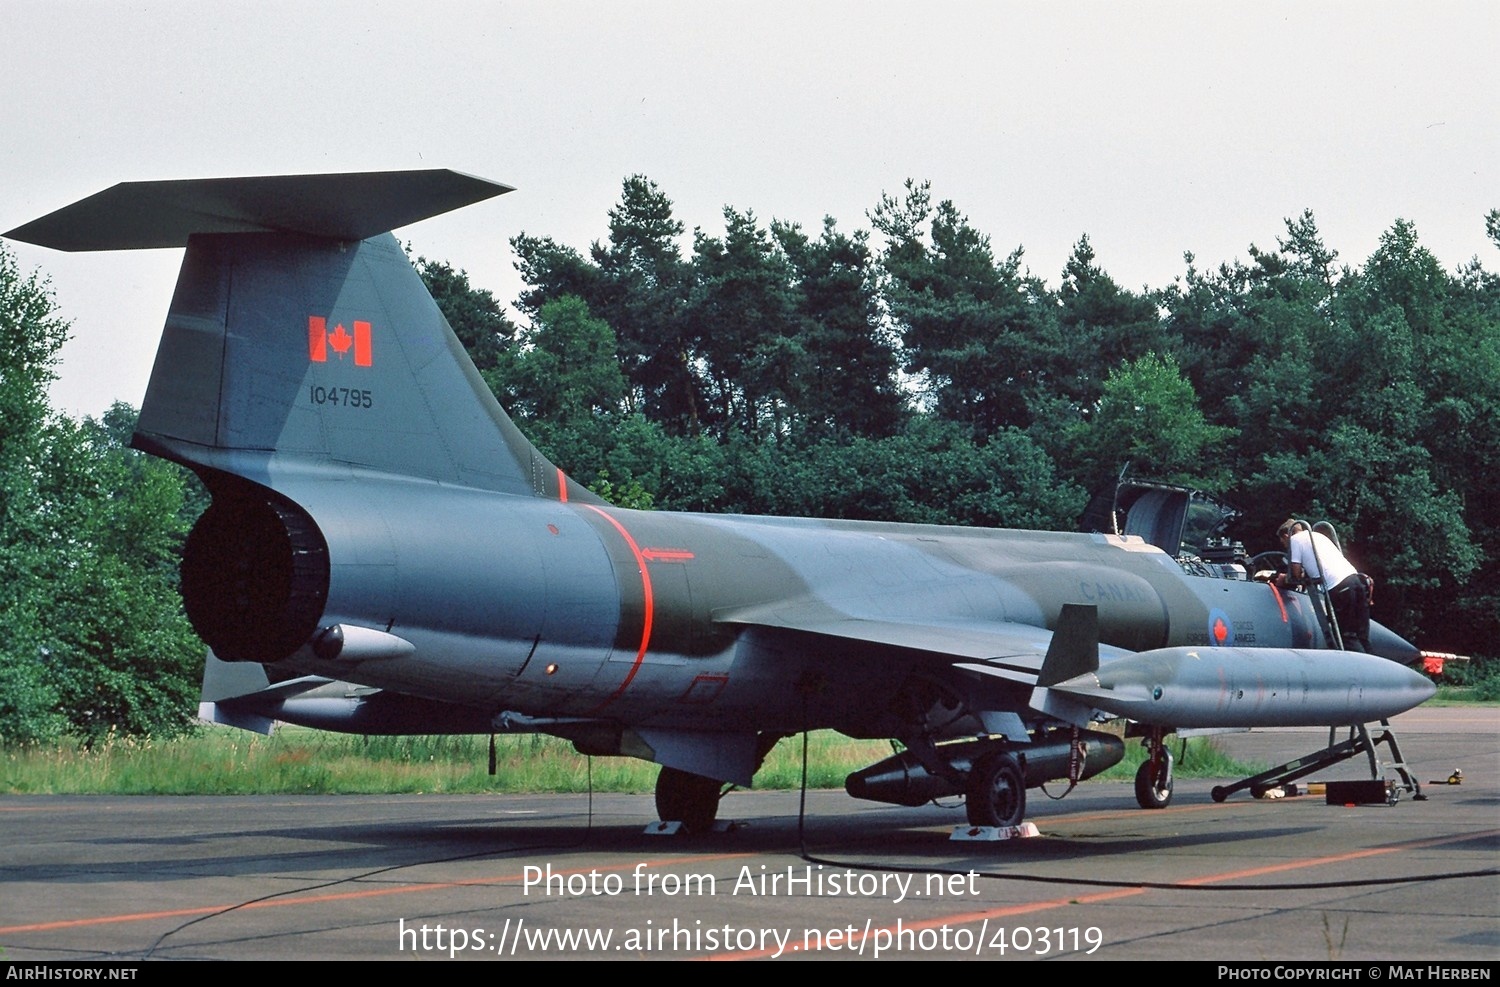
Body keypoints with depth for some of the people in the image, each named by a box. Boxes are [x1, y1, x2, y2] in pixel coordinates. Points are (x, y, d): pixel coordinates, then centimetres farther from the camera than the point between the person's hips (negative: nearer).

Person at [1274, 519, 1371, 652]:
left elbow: (1296, 575, 6)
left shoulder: (1294, 539, 9)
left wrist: (1284, 579, 26)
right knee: (1361, 637, 5)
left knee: (1348, 637, -4)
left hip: (1338, 589, -7)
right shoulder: (1318, 535, 31)